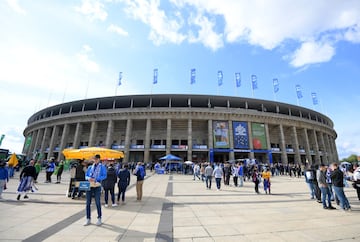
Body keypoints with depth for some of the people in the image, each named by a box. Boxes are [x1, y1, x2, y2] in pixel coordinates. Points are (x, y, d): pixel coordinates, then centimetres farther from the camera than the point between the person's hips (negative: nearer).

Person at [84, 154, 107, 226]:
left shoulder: (102, 167, 0)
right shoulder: (90, 167, 12)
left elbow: (104, 176, -8)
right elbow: (86, 175, 12)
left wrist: (96, 179, -20)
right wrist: (88, 178, -11)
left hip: (97, 187, -4)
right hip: (89, 186, 4)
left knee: (98, 203, 3)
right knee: (88, 203, 8)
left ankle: (99, 219, 18)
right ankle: (88, 219, 23)